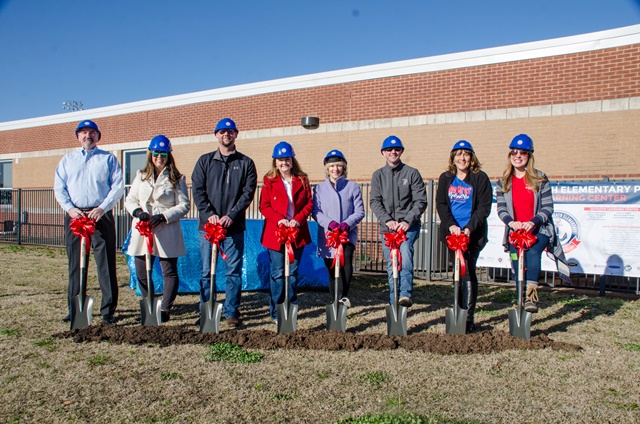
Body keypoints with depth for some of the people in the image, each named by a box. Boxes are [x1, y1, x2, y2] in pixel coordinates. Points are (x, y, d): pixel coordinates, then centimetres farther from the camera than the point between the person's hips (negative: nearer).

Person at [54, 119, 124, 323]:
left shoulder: (108, 159, 11)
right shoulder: (67, 159, 19)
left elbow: (118, 187, 1)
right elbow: (59, 188, 11)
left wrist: (102, 208, -12)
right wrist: (70, 208, -6)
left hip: (101, 216, -3)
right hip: (74, 216, 3)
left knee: (106, 263, -5)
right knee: (75, 264, 6)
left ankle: (108, 310, 0)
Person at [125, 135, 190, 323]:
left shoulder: (177, 179, 2)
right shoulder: (141, 176, 15)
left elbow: (184, 205, -3)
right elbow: (130, 199, 15)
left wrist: (163, 216, -15)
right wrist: (137, 211, -7)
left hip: (166, 232, -4)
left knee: (170, 272, -3)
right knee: (142, 274, 8)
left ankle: (165, 310, 3)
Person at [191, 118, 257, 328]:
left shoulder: (245, 163, 8)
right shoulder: (205, 161, 11)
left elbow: (248, 192, -1)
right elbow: (197, 190, 3)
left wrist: (231, 215, -13)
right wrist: (209, 214, -12)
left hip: (234, 226, -1)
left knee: (234, 271, 1)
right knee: (207, 271, 5)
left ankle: (232, 313, 11)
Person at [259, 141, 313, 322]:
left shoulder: (302, 180, 8)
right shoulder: (269, 181, 4)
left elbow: (309, 203, 4)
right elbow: (264, 206, -1)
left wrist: (298, 219, -12)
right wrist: (279, 219, -16)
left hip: (297, 232, 2)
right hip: (275, 233, -2)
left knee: (293, 272, 9)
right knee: (278, 273, 0)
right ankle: (276, 312, 11)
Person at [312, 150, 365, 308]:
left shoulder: (353, 187, 8)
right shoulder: (319, 188, 11)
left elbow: (359, 212, 1)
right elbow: (316, 212, 1)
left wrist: (346, 224, -17)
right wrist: (330, 223, -17)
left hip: (348, 233, -2)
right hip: (326, 235, 2)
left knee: (346, 259, -28)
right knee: (332, 271, 6)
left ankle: (343, 296, -24)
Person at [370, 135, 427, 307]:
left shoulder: (412, 173, 5)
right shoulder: (378, 175, 11)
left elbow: (421, 201, -1)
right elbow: (375, 201, 1)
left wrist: (407, 221, -14)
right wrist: (388, 220, -14)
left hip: (408, 226, -2)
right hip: (387, 227, 3)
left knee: (405, 254, -28)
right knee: (391, 266, 5)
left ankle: (406, 295, -28)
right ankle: (394, 302, 14)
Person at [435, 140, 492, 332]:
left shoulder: (480, 178, 1)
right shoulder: (445, 178, 10)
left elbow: (484, 207, -5)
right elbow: (440, 204, 2)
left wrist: (469, 228, -16)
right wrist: (451, 225, -13)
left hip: (473, 233, -3)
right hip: (452, 232, 3)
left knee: (467, 272, -8)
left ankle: (468, 319, -4)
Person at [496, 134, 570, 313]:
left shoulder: (540, 179, 1)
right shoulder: (503, 182, 8)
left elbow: (548, 207, -4)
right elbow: (501, 208, 0)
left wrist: (533, 222, -22)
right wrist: (511, 222, -21)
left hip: (538, 230, -3)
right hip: (515, 231, 3)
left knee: (533, 252, -31)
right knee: (517, 266, -2)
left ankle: (531, 296, -35)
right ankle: (522, 299, 16)